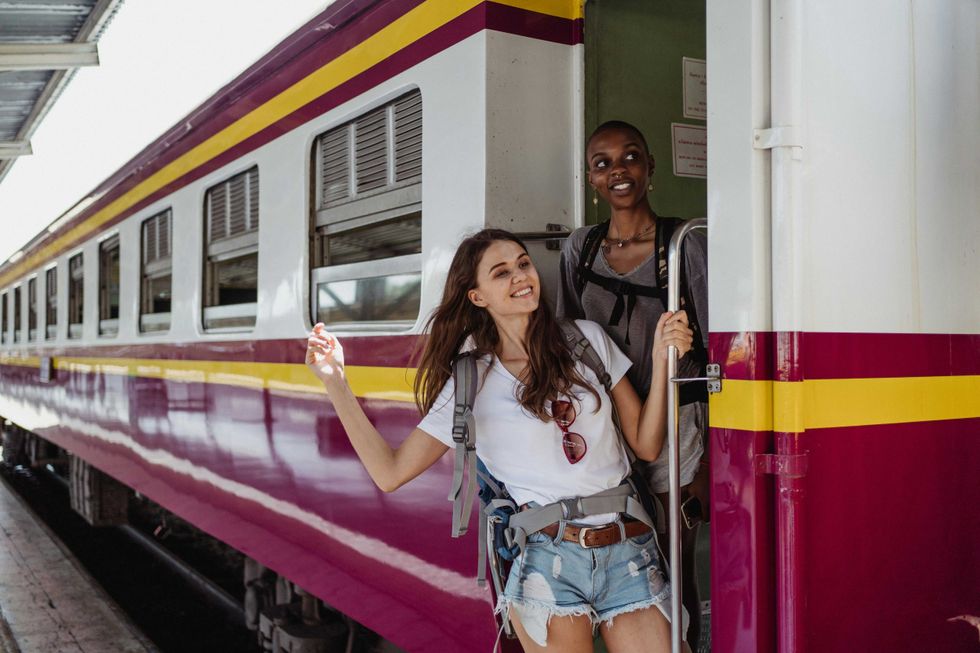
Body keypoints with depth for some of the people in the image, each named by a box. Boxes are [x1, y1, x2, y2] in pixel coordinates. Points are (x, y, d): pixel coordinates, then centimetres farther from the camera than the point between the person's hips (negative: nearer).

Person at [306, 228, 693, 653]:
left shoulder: (587, 338, 5)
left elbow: (646, 446, 5)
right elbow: (390, 473, -3)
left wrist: (661, 360, -7)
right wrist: (334, 381, -6)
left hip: (630, 555, 2)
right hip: (550, 564, -2)